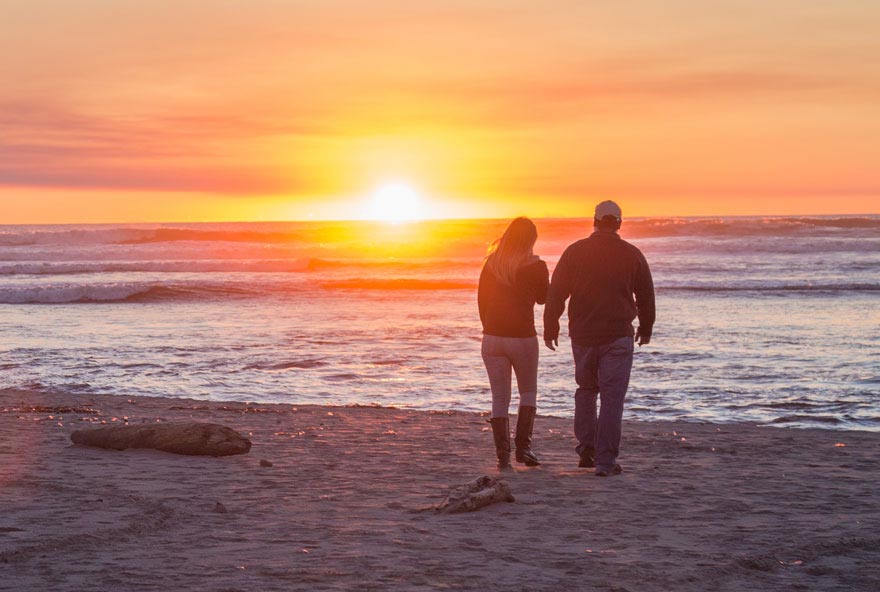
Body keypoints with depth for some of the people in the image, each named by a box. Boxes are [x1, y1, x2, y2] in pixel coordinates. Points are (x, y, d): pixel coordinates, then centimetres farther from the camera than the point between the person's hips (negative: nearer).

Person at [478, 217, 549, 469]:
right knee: (528, 392, 17)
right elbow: (543, 298, 10)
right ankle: (523, 446, 5)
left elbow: (482, 300, 8)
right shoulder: (536, 266, -7)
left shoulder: (491, 265, 2)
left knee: (499, 398, 8)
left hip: (492, 337, 2)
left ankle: (502, 454, 3)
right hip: (523, 337, -2)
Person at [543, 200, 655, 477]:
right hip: (618, 336, -1)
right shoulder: (632, 254, 1)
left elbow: (556, 293, 0)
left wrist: (550, 328, 9)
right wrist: (646, 328, 25)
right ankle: (606, 461, -5)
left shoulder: (575, 252, 0)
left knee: (586, 389, 21)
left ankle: (586, 447, 12)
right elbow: (646, 295, 10)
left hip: (582, 336, 2)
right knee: (612, 397, 0)